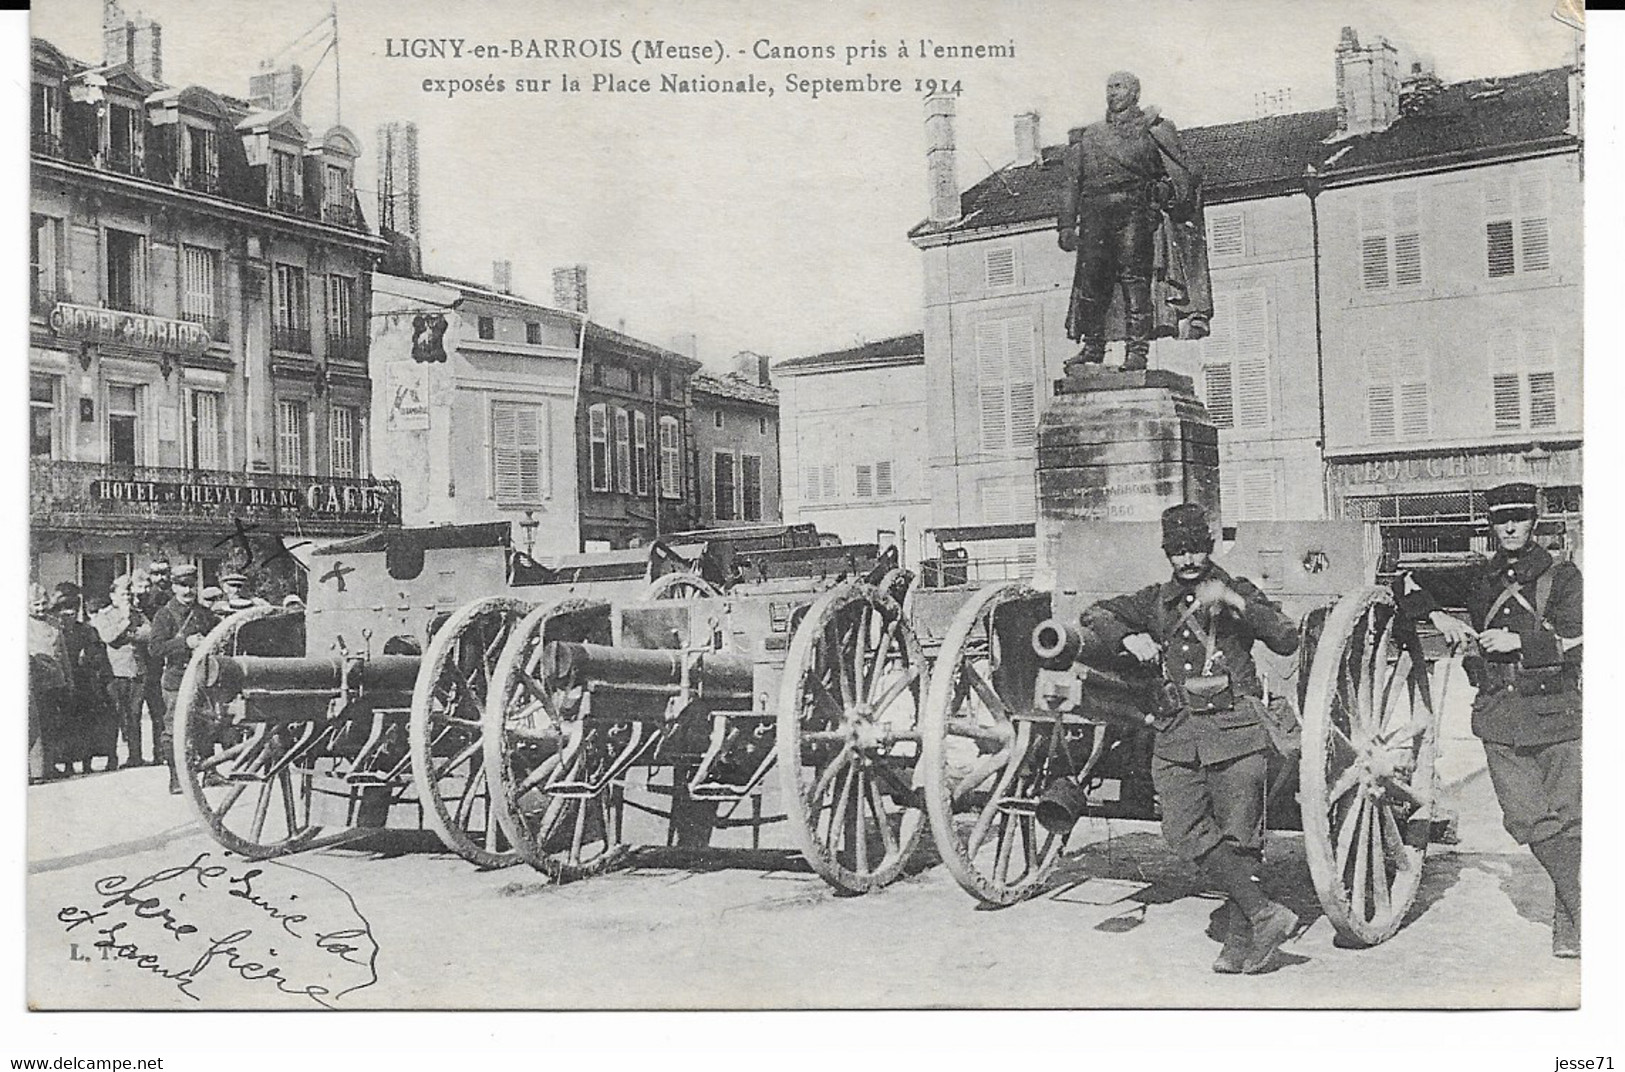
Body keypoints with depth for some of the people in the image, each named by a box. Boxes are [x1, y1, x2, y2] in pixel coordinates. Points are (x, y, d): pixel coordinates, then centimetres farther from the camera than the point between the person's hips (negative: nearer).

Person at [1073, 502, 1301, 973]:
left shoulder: (1239, 591, 10)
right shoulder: (1156, 601, 17)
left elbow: (1286, 640, -3)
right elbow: (1095, 615, 18)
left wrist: (1237, 602, -14)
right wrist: (1128, 637, -1)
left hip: (1236, 728, -3)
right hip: (1177, 734, 3)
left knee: (1239, 837, -3)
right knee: (1184, 831, -13)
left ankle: (1240, 943, 6)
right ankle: (1265, 913, -10)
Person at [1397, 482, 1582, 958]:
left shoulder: (1562, 576, 5)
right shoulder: (1478, 579, 12)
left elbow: (1576, 642, -6)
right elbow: (1407, 583, 16)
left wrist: (1518, 641, -16)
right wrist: (1438, 616, 0)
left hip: (1556, 712, -2)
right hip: (1499, 717, 2)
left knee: (1565, 820, -6)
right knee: (1525, 821, -5)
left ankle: (1571, 923, 7)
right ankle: (1580, 902, 14)